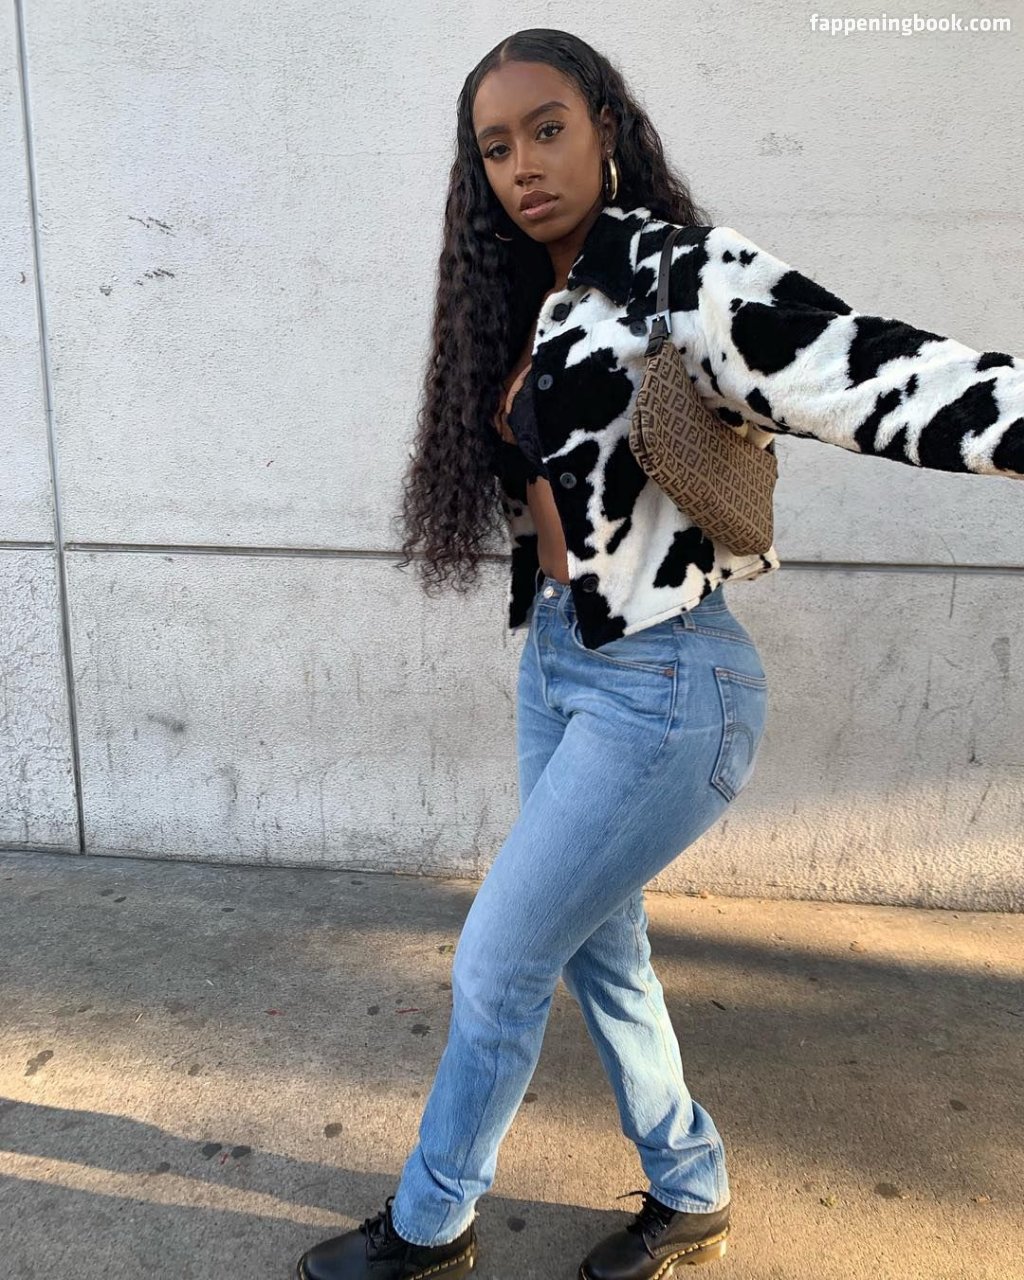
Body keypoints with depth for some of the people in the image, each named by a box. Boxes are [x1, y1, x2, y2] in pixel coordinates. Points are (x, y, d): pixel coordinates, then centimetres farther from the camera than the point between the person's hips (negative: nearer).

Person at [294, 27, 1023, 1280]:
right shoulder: (532, 304, 10)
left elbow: (887, 376, -28)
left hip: (661, 687, -9)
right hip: (557, 662, 9)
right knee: (601, 952, 20)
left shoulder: (687, 274, -15)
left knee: (495, 967, 4)